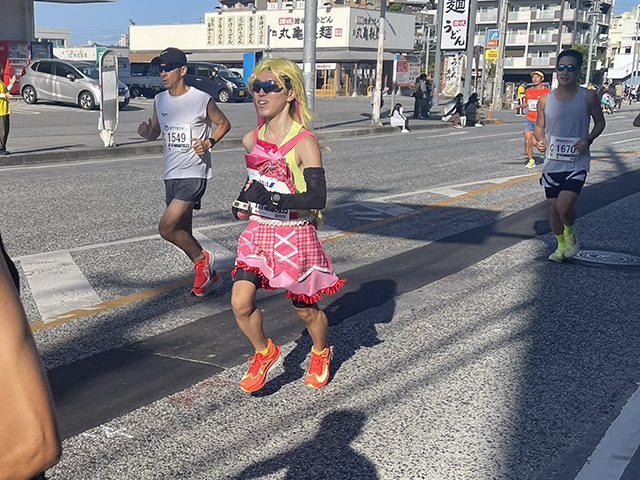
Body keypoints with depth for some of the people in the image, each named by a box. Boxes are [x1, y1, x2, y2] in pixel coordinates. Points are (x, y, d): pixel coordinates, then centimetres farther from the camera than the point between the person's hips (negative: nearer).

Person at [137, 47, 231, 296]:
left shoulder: (202, 99, -9)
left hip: (194, 174, -7)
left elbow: (224, 124, 5)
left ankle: (201, 259, 8)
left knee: (166, 228, -17)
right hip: (171, 175, 7)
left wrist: (208, 142, -12)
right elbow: (155, 133, 19)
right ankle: (209, 276, 31)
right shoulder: (159, 100, 8)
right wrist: (146, 131, -5)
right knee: (183, 234, 13)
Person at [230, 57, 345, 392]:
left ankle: (320, 353, 44)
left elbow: (317, 198, -24)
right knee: (240, 304, -9)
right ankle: (265, 353, 20)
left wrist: (271, 197, -30)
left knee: (305, 310, 11)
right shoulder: (252, 140, 3)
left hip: (295, 235, -5)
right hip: (258, 231, 5)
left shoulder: (304, 142, -16)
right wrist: (245, 200, 8)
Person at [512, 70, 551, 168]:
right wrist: (519, 106, 5)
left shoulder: (546, 91, -5)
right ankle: (531, 160, 17)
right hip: (529, 119, 5)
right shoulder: (528, 91, 10)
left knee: (534, 142, -12)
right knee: (527, 141, 0)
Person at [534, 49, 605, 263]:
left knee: (564, 206, -19)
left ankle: (570, 233, 15)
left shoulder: (588, 97, -4)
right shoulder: (545, 100, 2)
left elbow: (600, 122, 7)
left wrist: (588, 139, -11)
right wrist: (539, 140, -9)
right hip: (552, 163, 3)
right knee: (553, 209, 9)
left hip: (577, 164, -3)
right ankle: (561, 245, 35)